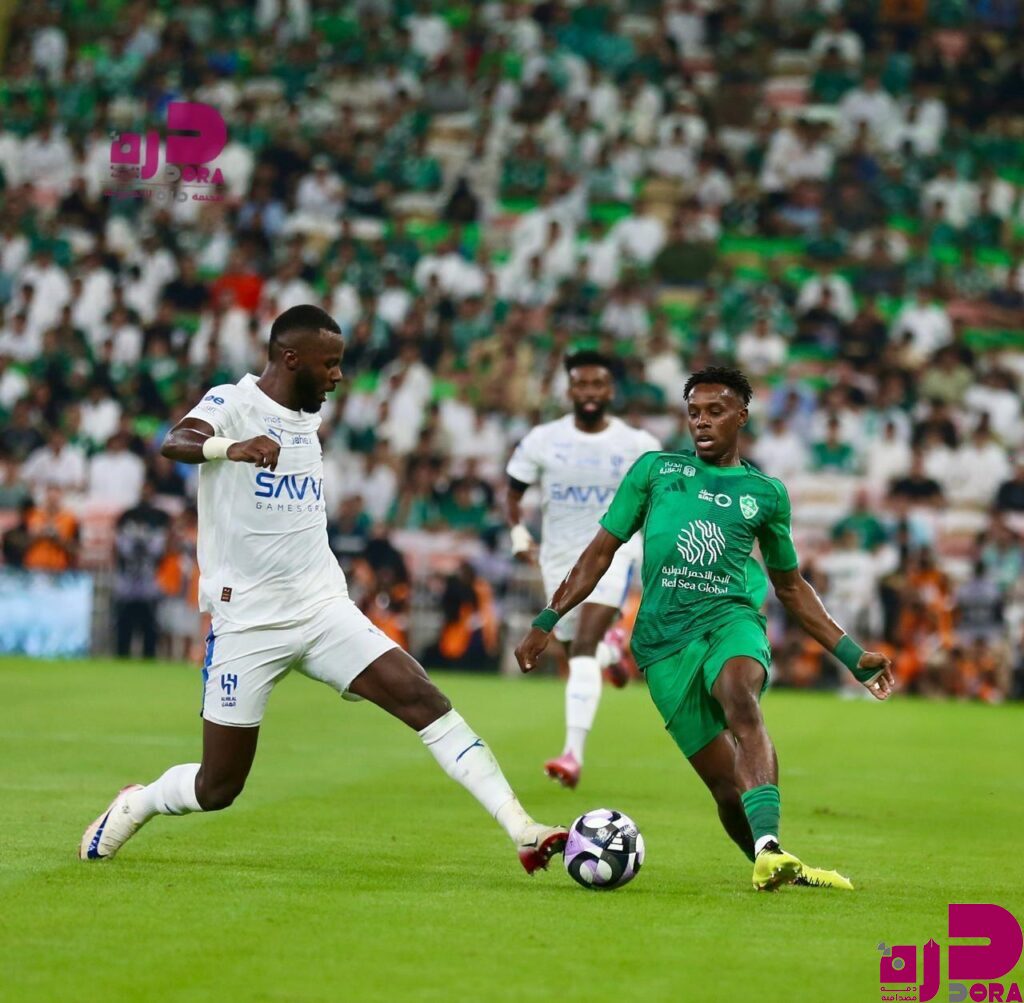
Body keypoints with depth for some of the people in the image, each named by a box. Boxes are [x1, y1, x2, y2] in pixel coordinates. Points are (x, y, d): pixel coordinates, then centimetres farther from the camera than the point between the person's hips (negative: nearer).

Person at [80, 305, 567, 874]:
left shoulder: (308, 416, 11)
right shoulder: (233, 404, -10)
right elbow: (175, 442, -33)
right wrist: (230, 448, -53)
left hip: (324, 610, 5)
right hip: (248, 623, -5)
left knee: (421, 697, -15)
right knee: (218, 788, 1)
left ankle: (523, 832, -19)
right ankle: (134, 805, 33)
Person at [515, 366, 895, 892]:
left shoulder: (766, 493, 16)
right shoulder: (655, 469, 14)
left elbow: (791, 586, 27)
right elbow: (602, 550, 17)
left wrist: (852, 655, 22)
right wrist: (548, 620, 9)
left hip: (732, 617, -1)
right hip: (664, 637, 1)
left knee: (742, 702, -35)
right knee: (725, 781, -9)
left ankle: (769, 852, -50)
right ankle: (774, 866, 10)